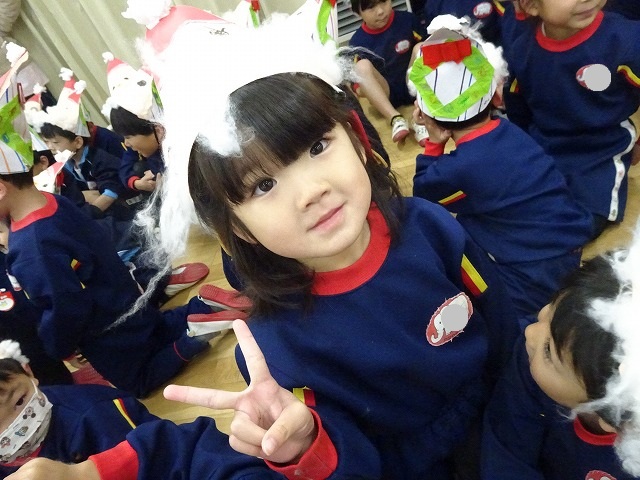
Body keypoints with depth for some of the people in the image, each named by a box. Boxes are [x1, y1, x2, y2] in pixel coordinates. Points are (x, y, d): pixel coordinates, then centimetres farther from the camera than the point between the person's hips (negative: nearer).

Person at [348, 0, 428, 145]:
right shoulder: (357, 42, -6)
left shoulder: (407, 19, -4)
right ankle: (395, 118, -38)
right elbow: (356, 76, 1)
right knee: (362, 66, -24)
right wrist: (359, 88, -21)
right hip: (385, 93, -1)